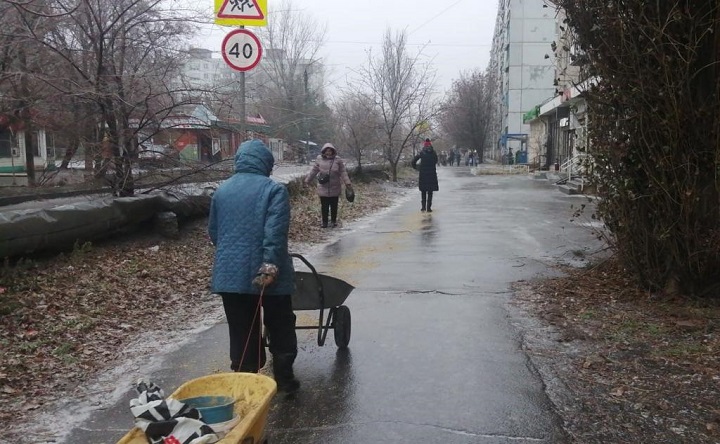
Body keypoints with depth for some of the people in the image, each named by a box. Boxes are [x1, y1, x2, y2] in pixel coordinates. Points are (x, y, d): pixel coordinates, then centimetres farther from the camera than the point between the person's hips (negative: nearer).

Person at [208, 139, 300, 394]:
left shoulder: (221, 191, 10)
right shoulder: (274, 189, -6)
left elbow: (213, 232, 17)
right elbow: (275, 232, -19)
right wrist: (270, 265, -24)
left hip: (229, 274, 4)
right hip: (267, 275, -4)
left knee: (242, 334, 12)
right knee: (281, 330, 13)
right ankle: (284, 380, 21)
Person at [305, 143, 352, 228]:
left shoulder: (338, 160, -3)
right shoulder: (319, 159, -1)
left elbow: (343, 172, -2)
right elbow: (314, 171, 9)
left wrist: (347, 183, -8)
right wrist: (307, 180, 13)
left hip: (335, 188, 0)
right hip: (323, 188, 0)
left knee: (334, 206, 10)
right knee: (324, 206, 4)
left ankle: (333, 221, 24)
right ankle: (324, 221, 17)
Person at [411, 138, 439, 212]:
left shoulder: (421, 152, -1)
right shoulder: (434, 153, 2)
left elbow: (413, 161, -5)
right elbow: (436, 162, 5)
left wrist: (415, 167, 8)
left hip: (423, 173, 0)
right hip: (432, 174, 0)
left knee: (423, 191, 12)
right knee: (430, 192, 5)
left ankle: (423, 207, 4)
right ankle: (429, 207, 1)